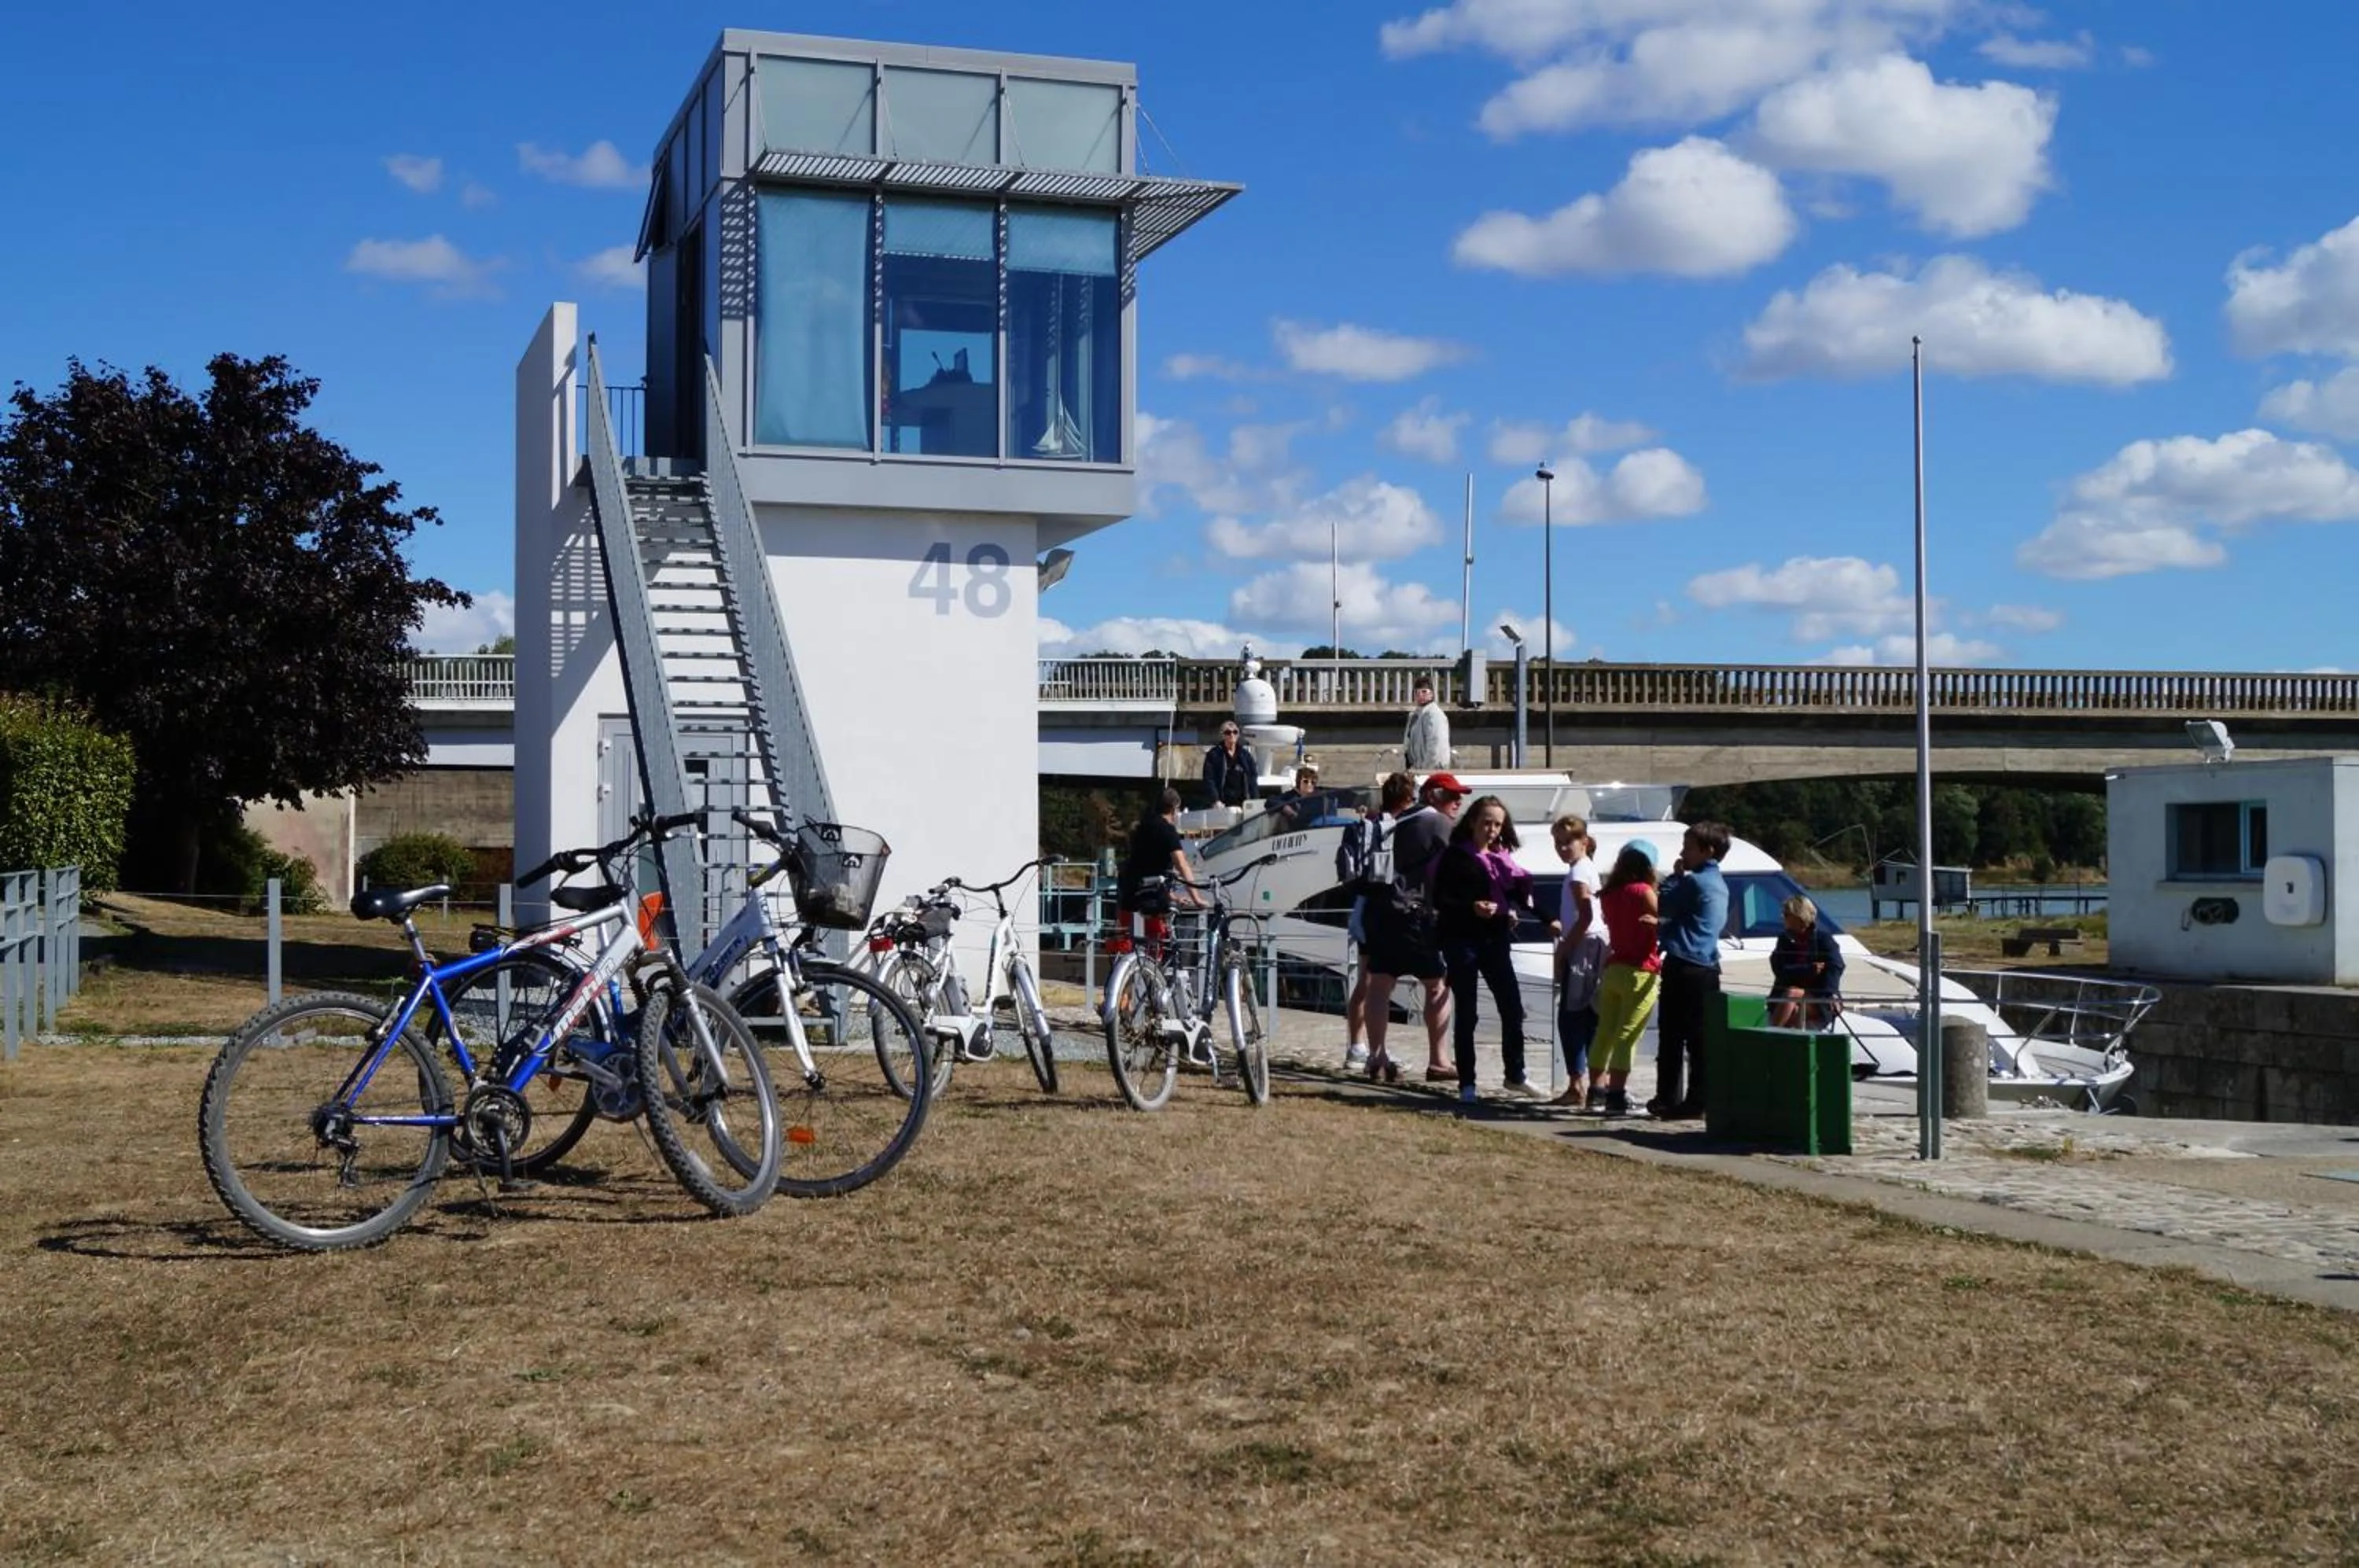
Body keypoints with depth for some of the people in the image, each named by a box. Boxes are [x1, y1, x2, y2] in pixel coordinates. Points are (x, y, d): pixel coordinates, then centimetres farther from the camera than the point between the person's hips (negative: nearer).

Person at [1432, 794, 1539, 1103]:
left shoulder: (1501, 858, 13)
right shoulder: (1455, 856, -3)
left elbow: (1516, 893, 20)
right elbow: (1440, 899, -11)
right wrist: (1472, 907, -24)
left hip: (1496, 940, 5)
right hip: (1462, 940, -5)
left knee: (1512, 1007, 4)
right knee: (1465, 1013, 1)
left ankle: (1515, 1075, 20)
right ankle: (1467, 1083, 8)